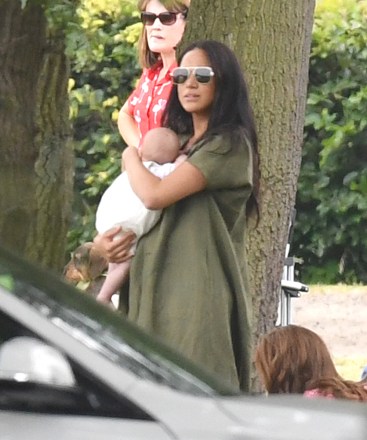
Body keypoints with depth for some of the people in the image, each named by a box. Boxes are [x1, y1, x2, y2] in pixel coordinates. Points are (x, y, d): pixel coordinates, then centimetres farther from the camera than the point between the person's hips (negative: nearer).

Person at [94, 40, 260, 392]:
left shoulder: (229, 144, -6)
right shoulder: (177, 143, 20)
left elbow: (154, 195, -15)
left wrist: (131, 158, 6)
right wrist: (103, 240, 6)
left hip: (201, 293, -8)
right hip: (156, 292, 8)